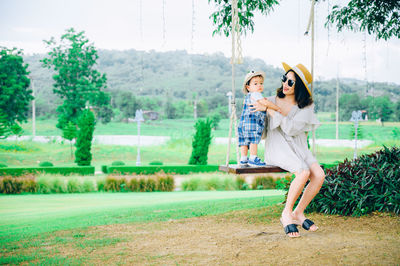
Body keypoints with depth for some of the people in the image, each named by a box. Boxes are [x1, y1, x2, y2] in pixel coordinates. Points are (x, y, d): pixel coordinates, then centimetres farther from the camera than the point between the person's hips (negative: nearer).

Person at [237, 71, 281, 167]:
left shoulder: (248, 96, 23)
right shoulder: (255, 94, -7)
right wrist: (278, 108, -10)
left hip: (243, 122, 10)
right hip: (252, 121, -10)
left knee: (245, 141, 10)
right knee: (254, 140, -9)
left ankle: (243, 159, 13)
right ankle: (253, 159, -10)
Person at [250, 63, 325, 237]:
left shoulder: (306, 107, 3)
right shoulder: (272, 100, 8)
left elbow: (291, 128, -14)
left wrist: (270, 109, -17)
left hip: (298, 147, 3)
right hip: (277, 147, -2)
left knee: (319, 175, -24)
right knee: (304, 172, -30)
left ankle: (298, 213, -5)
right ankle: (286, 214, -16)